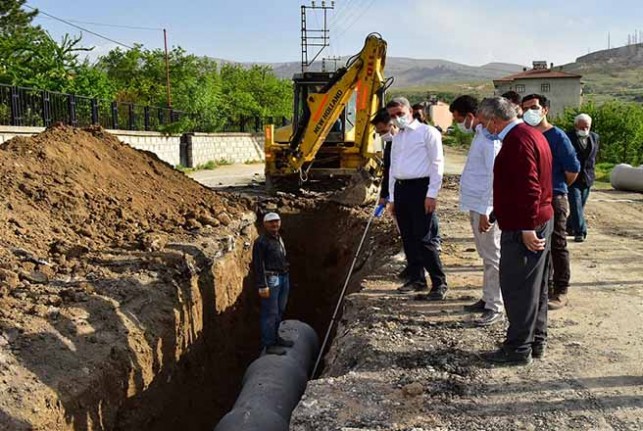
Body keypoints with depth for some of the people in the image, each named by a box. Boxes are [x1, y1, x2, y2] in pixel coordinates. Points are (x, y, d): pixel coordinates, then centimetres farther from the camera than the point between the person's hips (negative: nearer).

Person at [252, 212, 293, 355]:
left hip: (283, 278, 9)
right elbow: (258, 265, -16)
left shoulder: (279, 239, 16)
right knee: (270, 313, -5)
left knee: (279, 311, 16)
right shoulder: (261, 241, -12)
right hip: (270, 279, -9)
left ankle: (276, 338, 28)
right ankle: (269, 345, 0)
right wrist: (262, 286, -20)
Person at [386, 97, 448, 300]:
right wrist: (392, 197, 18)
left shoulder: (427, 132, -2)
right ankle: (416, 279, 21)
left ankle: (439, 283, 1)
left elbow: (437, 164, -8)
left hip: (420, 187, -7)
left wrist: (432, 194, -14)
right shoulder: (397, 138, 19)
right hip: (400, 188, 7)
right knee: (408, 237, 10)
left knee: (425, 239, -8)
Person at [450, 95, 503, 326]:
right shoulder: (480, 135, 14)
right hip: (476, 205, 10)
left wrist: (484, 211, -22)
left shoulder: (489, 139, -17)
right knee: (486, 255, 17)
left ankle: (495, 307, 5)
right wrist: (478, 209, 17)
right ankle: (487, 299, 28)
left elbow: (494, 177, -22)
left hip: (485, 208, -10)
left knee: (492, 257, -2)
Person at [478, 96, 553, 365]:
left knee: (517, 288, -2)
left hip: (522, 229, -11)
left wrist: (527, 228, -25)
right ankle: (536, 341, 27)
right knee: (535, 286, 17)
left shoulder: (518, 141, -18)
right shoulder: (531, 134, 15)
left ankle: (519, 348, 7)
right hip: (540, 221, 11)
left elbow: (528, 188, -26)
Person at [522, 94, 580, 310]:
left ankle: (560, 292, 12)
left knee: (557, 246, 3)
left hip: (554, 199, -6)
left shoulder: (556, 136, -10)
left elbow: (573, 169, -9)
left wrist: (559, 187, 3)